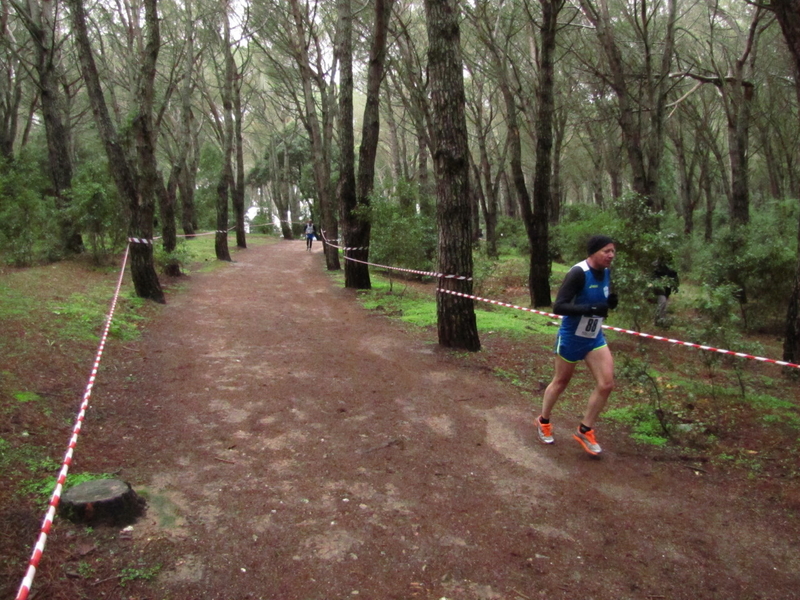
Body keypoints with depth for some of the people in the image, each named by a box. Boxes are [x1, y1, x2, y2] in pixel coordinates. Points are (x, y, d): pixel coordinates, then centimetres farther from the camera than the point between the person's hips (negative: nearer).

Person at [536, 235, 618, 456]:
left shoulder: (606, 272, -1)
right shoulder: (578, 273, -24)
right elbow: (558, 306, -28)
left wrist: (610, 302, -9)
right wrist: (590, 309, -37)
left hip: (595, 337, 6)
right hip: (571, 337, -6)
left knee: (606, 384, -3)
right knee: (560, 382, 12)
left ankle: (585, 430, 15)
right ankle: (543, 421, 37)